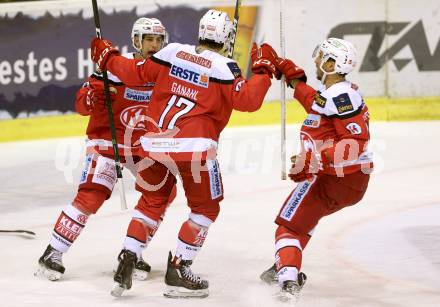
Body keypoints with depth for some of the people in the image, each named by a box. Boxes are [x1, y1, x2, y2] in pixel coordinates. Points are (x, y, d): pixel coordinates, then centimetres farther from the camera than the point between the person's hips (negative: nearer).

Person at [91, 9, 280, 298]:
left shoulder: (173, 52, 7)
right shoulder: (223, 67, -5)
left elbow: (134, 73, 13)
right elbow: (247, 100, -13)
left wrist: (107, 56, 29)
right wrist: (263, 70, -1)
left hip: (156, 142, 5)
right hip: (195, 148, -5)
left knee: (152, 202, 22)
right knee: (206, 209, 13)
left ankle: (127, 262, 12)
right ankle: (178, 271, 7)